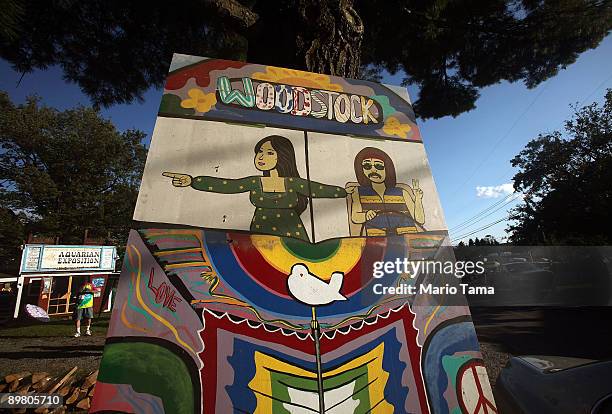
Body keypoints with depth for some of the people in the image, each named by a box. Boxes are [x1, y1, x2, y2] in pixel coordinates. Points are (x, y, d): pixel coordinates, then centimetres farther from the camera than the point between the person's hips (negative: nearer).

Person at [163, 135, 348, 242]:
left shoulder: (293, 183, 4)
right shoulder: (254, 182, 6)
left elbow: (320, 189, 6)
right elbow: (225, 185, -3)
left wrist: (349, 191, 7)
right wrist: (192, 181, -14)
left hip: (292, 237, -1)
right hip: (261, 235, 1)